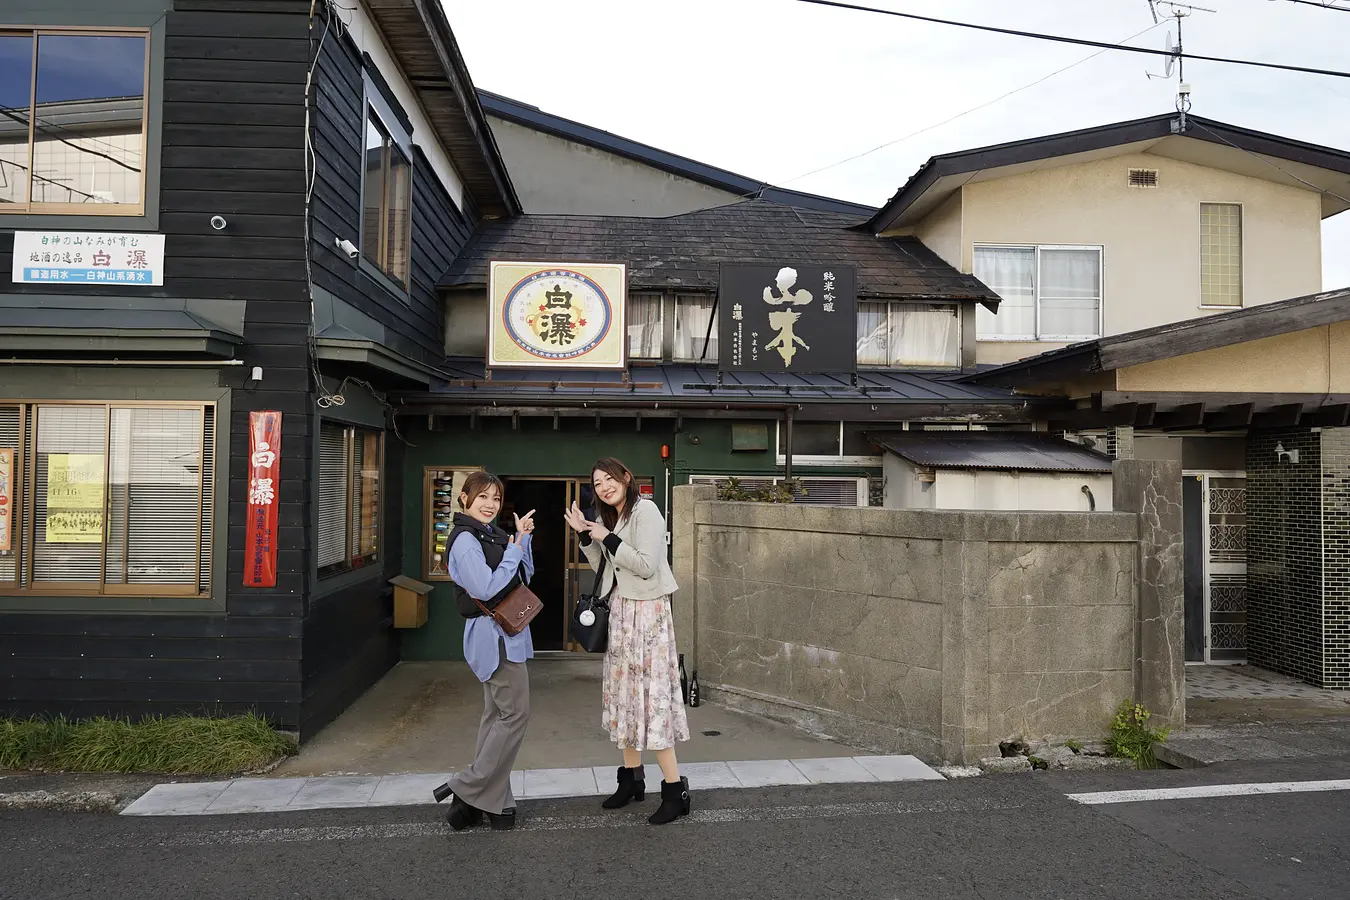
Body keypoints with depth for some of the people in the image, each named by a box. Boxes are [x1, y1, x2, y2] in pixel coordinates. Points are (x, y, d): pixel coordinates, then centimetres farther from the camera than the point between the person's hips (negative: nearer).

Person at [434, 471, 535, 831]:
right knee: (516, 714, -6)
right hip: (494, 636, -10)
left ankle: (490, 801, 19)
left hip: (504, 635, 10)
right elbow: (486, 589, -24)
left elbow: (524, 576, 16)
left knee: (497, 715, 12)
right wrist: (515, 547, -19)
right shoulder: (465, 539, -15)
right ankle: (467, 790, 3)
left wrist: (524, 539, 4)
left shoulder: (492, 535, 13)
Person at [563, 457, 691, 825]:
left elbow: (646, 566, -19)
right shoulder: (611, 517, 13)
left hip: (646, 611, -9)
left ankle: (675, 789, -2)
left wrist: (608, 539, -16)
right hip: (620, 609, 9)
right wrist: (586, 535, 6)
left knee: (651, 694, -9)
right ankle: (632, 778, 24)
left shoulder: (645, 511, -13)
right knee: (625, 692, 12)